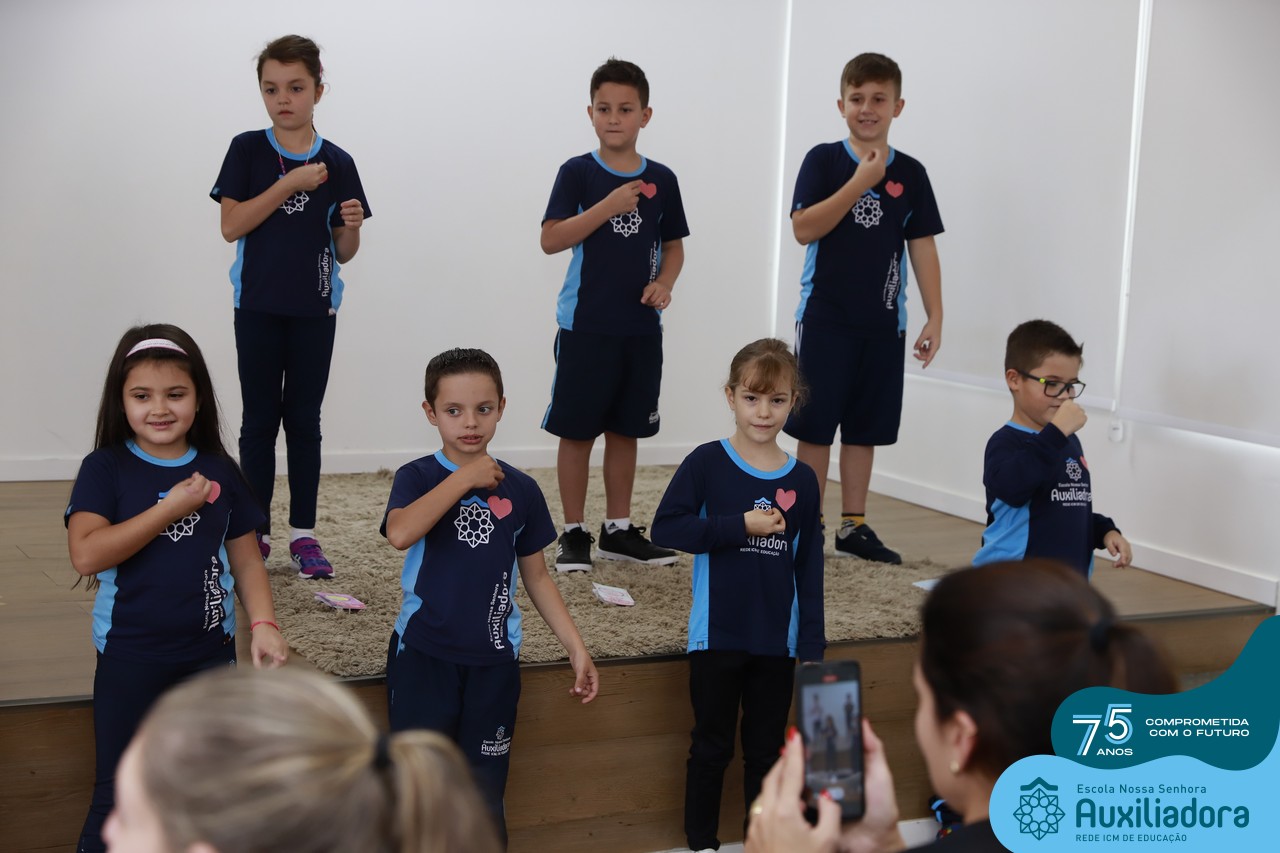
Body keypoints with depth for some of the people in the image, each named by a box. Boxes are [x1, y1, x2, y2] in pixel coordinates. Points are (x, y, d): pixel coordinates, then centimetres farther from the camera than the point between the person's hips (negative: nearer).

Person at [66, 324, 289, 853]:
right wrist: (172, 508, -21)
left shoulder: (219, 471, 1)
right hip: (129, 657, -3)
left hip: (210, 654, 3)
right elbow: (85, 555, -22)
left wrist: (263, 624, -7)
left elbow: (245, 557, 7)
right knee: (118, 794, 5)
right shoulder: (106, 469, -9)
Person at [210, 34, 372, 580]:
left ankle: (303, 534, 11)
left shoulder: (336, 164, 0)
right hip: (258, 307, -1)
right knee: (259, 420, 5)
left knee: (304, 421, 6)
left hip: (314, 309, 1)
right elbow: (231, 227, -10)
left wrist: (352, 226, -18)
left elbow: (343, 252, 4)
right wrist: (290, 183, -16)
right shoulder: (247, 150, -1)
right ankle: (255, 533, 12)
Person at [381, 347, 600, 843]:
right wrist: (464, 478, -21)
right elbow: (400, 533, -27)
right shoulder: (418, 478, -5)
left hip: (493, 662, 2)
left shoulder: (520, 490, 2)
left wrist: (576, 648, 6)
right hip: (422, 657, -2)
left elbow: (536, 576, 10)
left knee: (484, 795, 8)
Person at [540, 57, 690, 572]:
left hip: (640, 326, 4)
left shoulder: (661, 180, 6)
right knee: (577, 429, 1)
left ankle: (618, 530, 22)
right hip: (586, 325, -3)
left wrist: (664, 283, -6)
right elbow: (551, 240, -14)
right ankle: (574, 533, 12)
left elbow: (673, 245, 13)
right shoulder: (578, 174, -4)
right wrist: (608, 206, -22)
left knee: (625, 429, 12)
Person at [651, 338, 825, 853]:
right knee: (712, 747, 9)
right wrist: (741, 526, -21)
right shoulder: (707, 463, -8)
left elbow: (809, 570, 3)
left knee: (767, 748, 15)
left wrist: (813, 647, 2)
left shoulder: (802, 480, 0)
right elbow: (665, 528, -16)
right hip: (717, 637, -3)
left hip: (777, 641, 3)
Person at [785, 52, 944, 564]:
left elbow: (923, 248, 6)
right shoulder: (824, 160, -2)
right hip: (826, 318, -3)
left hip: (882, 324, 3)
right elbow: (803, 229, -14)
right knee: (814, 426, 1)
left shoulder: (910, 174, 6)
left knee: (864, 428, 10)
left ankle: (853, 527, 19)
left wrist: (935, 318, 1)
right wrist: (860, 182, -18)